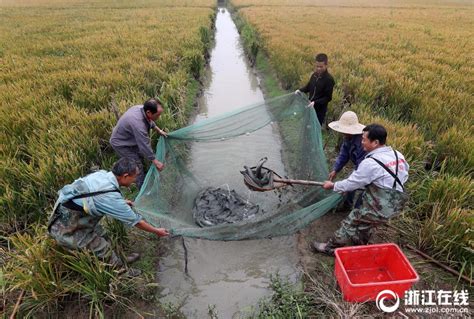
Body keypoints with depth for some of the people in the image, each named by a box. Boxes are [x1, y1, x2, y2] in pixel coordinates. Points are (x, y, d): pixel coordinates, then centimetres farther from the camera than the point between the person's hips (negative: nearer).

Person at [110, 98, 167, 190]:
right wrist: (155, 161, -22)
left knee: (140, 156, 24)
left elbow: (150, 121, 8)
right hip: (121, 144, -9)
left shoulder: (142, 108, -18)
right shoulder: (138, 124, -43)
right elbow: (144, 145, -33)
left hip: (129, 139, 9)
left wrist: (158, 130, 16)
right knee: (137, 166, -1)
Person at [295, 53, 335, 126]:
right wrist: (300, 90, -2)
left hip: (320, 109, -6)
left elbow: (328, 97, -16)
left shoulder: (329, 79, -16)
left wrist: (315, 102, -27)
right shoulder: (314, 75, 2)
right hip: (309, 107, 6)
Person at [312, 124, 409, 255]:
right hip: (395, 204, 8)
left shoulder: (370, 163, -25)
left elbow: (351, 183, -15)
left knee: (350, 223, 8)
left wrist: (333, 185, 1)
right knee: (364, 225, 26)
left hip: (379, 209, -8)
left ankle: (330, 247, 23)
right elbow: (404, 173, 18)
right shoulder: (398, 155, 0)